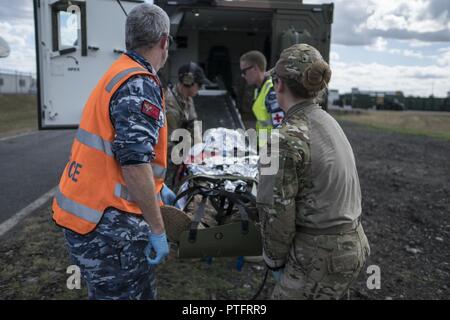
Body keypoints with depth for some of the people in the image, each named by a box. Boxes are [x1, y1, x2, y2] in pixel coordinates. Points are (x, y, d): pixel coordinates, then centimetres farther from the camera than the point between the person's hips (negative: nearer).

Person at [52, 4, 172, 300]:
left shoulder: (118, 73, 14)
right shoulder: (140, 84, -17)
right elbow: (134, 162, -26)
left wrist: (156, 188, 32)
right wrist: (158, 229, -18)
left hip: (89, 212, 9)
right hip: (108, 224, -9)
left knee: (138, 288, 22)